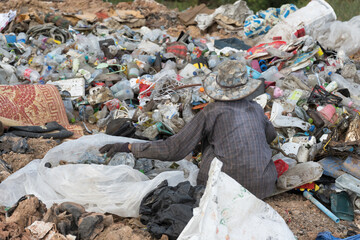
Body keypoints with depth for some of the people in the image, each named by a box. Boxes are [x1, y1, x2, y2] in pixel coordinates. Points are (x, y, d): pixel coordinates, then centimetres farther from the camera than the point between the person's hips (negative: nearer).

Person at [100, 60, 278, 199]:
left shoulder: (210, 112, -6)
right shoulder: (256, 109, 6)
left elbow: (174, 149, -7)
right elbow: (270, 136, 29)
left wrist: (128, 147, -3)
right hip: (263, 187, 4)